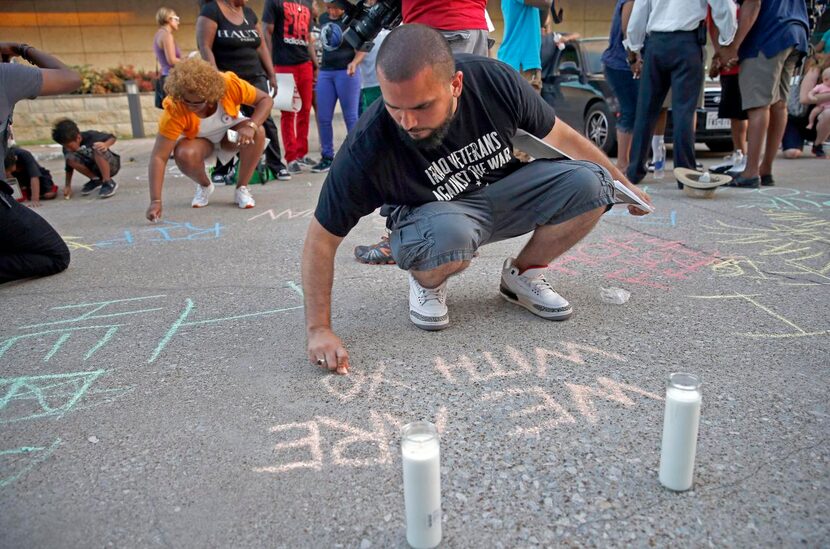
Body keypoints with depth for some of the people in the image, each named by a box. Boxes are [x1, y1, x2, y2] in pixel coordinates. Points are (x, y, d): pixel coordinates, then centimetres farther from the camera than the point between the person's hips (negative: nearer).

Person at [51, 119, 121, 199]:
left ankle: (109, 183, -20)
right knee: (70, 158, -20)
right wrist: (67, 185, -5)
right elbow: (69, 167, -1)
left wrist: (105, 145, -34)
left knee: (98, 150, -35)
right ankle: (95, 179, 0)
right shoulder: (67, 149, -11)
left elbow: (112, 137, -13)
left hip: (111, 165, -5)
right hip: (94, 167, 5)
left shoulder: (90, 136, -23)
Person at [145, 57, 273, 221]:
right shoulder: (174, 109, -35)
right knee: (184, 155, -35)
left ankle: (241, 189, -11)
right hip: (198, 140, -1)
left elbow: (266, 100, -21)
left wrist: (251, 126, -40)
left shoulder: (230, 84, -33)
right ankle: (204, 186, 1)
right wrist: (156, 201, -45)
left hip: (231, 131, 1)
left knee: (257, 132, -31)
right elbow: (159, 157, -36)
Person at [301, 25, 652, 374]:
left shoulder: (494, 81, -21)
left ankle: (522, 274, 5)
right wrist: (319, 329, -25)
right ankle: (426, 282, -2)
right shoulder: (367, 148, -29)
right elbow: (322, 238, -20)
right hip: (433, 216, -3)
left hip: (504, 194, 4)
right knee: (452, 234, -40)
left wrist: (622, 183, 6)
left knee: (590, 182, -20)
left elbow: (560, 137, -3)